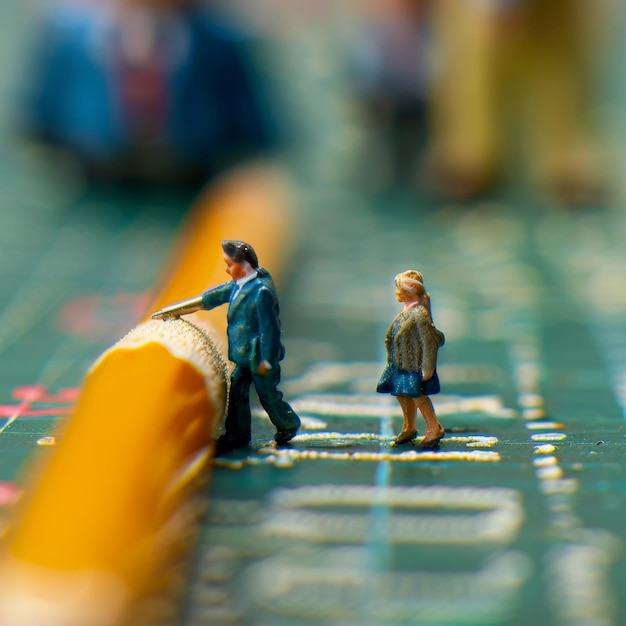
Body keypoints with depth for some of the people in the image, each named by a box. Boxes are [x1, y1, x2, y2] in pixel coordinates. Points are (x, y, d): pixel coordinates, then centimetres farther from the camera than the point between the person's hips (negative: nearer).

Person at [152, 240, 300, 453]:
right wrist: (174, 310, 11)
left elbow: (269, 327, -23)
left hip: (260, 356, -8)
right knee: (236, 391, 11)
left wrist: (267, 361, -19)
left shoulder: (261, 291, -25)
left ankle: (289, 426, 32)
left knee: (268, 395, 9)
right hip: (244, 355, 8)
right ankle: (238, 434, 23)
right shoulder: (238, 285, 2)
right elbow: (210, 298, 9)